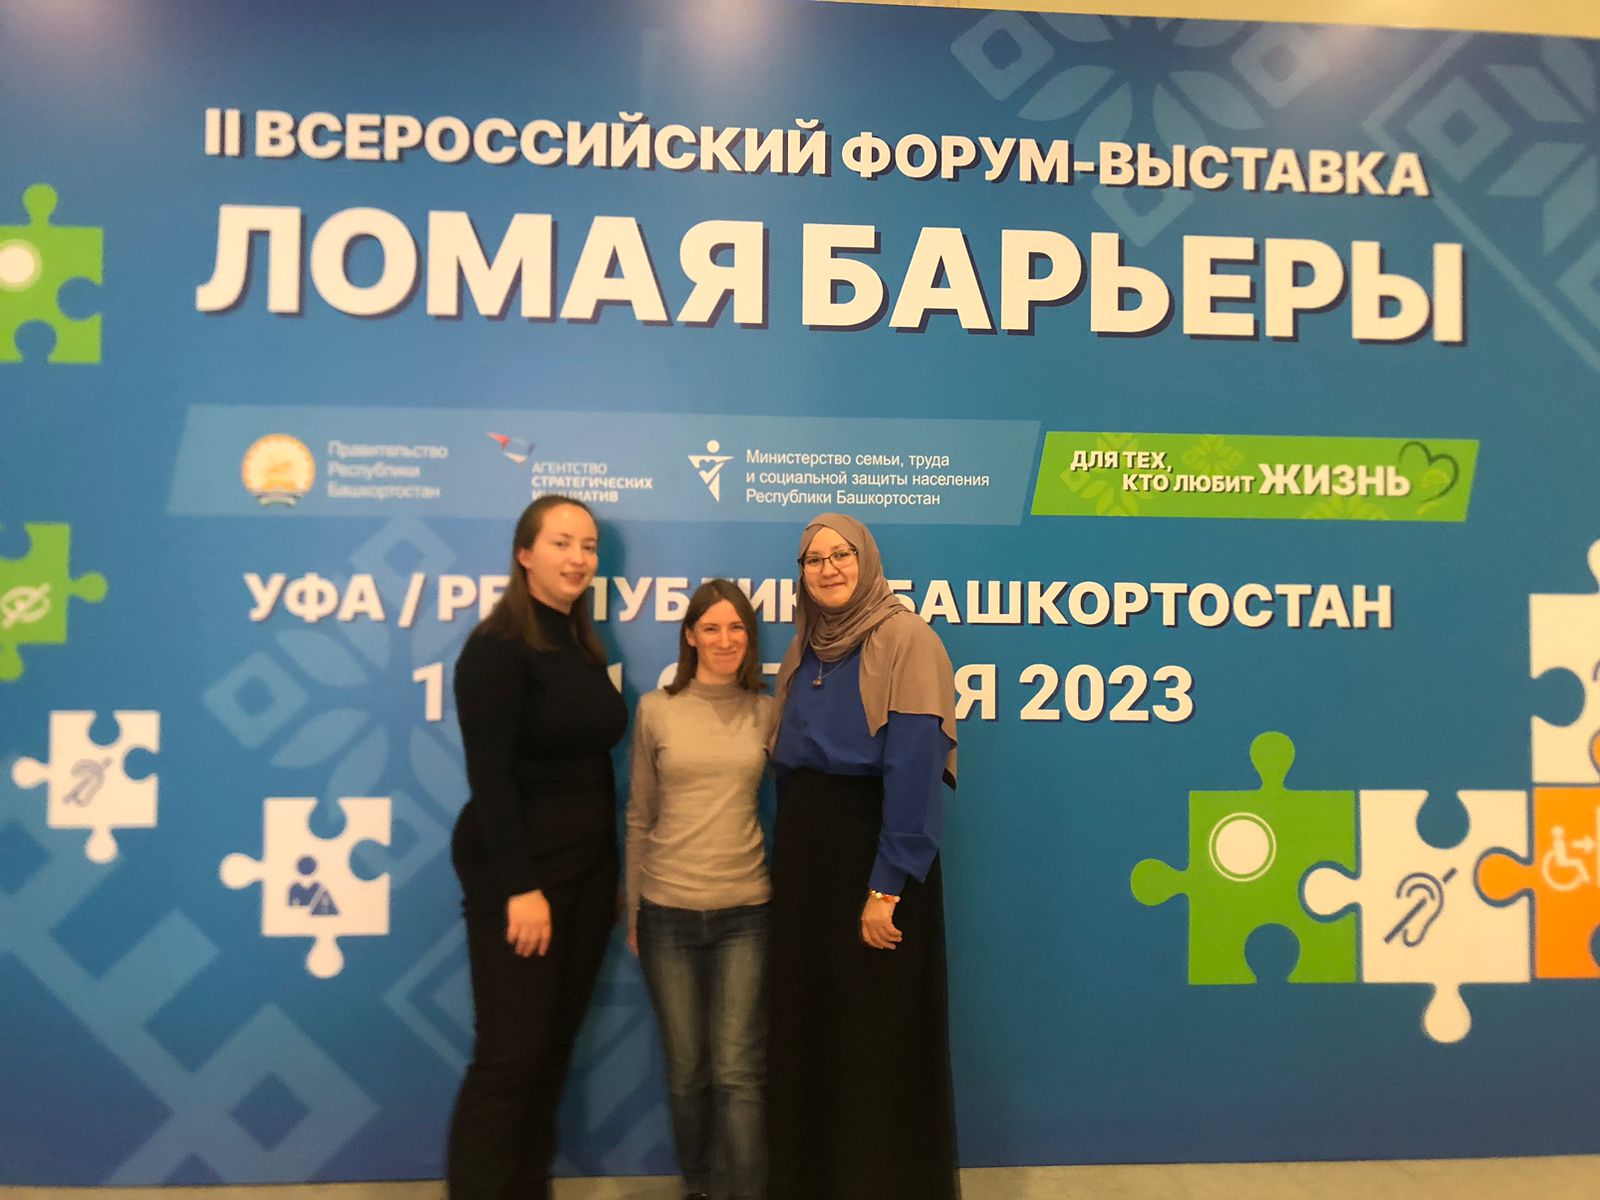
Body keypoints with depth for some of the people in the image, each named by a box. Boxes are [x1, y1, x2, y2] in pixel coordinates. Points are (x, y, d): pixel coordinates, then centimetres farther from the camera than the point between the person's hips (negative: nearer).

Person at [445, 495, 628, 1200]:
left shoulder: (583, 646, 10)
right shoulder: (497, 646, -12)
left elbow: (593, 766, 10)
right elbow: (489, 775, -17)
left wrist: (611, 872, 9)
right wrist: (520, 886, -20)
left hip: (588, 866, 7)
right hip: (519, 871, -7)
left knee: (554, 1049, 13)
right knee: (510, 1056, 0)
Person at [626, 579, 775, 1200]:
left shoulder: (767, 713, 1)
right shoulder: (655, 710, 0)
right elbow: (639, 817, 5)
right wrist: (632, 910, 7)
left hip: (745, 912, 0)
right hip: (668, 912, 1)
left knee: (737, 1071, -1)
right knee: (686, 1072, 12)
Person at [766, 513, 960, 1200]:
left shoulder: (905, 639, -11)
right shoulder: (802, 648, 11)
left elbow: (913, 769, -18)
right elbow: (785, 759, 12)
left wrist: (888, 885, -21)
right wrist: (787, 857, 6)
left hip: (874, 844, -7)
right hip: (803, 849, 7)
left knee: (881, 1035, 5)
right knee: (807, 1026, 15)